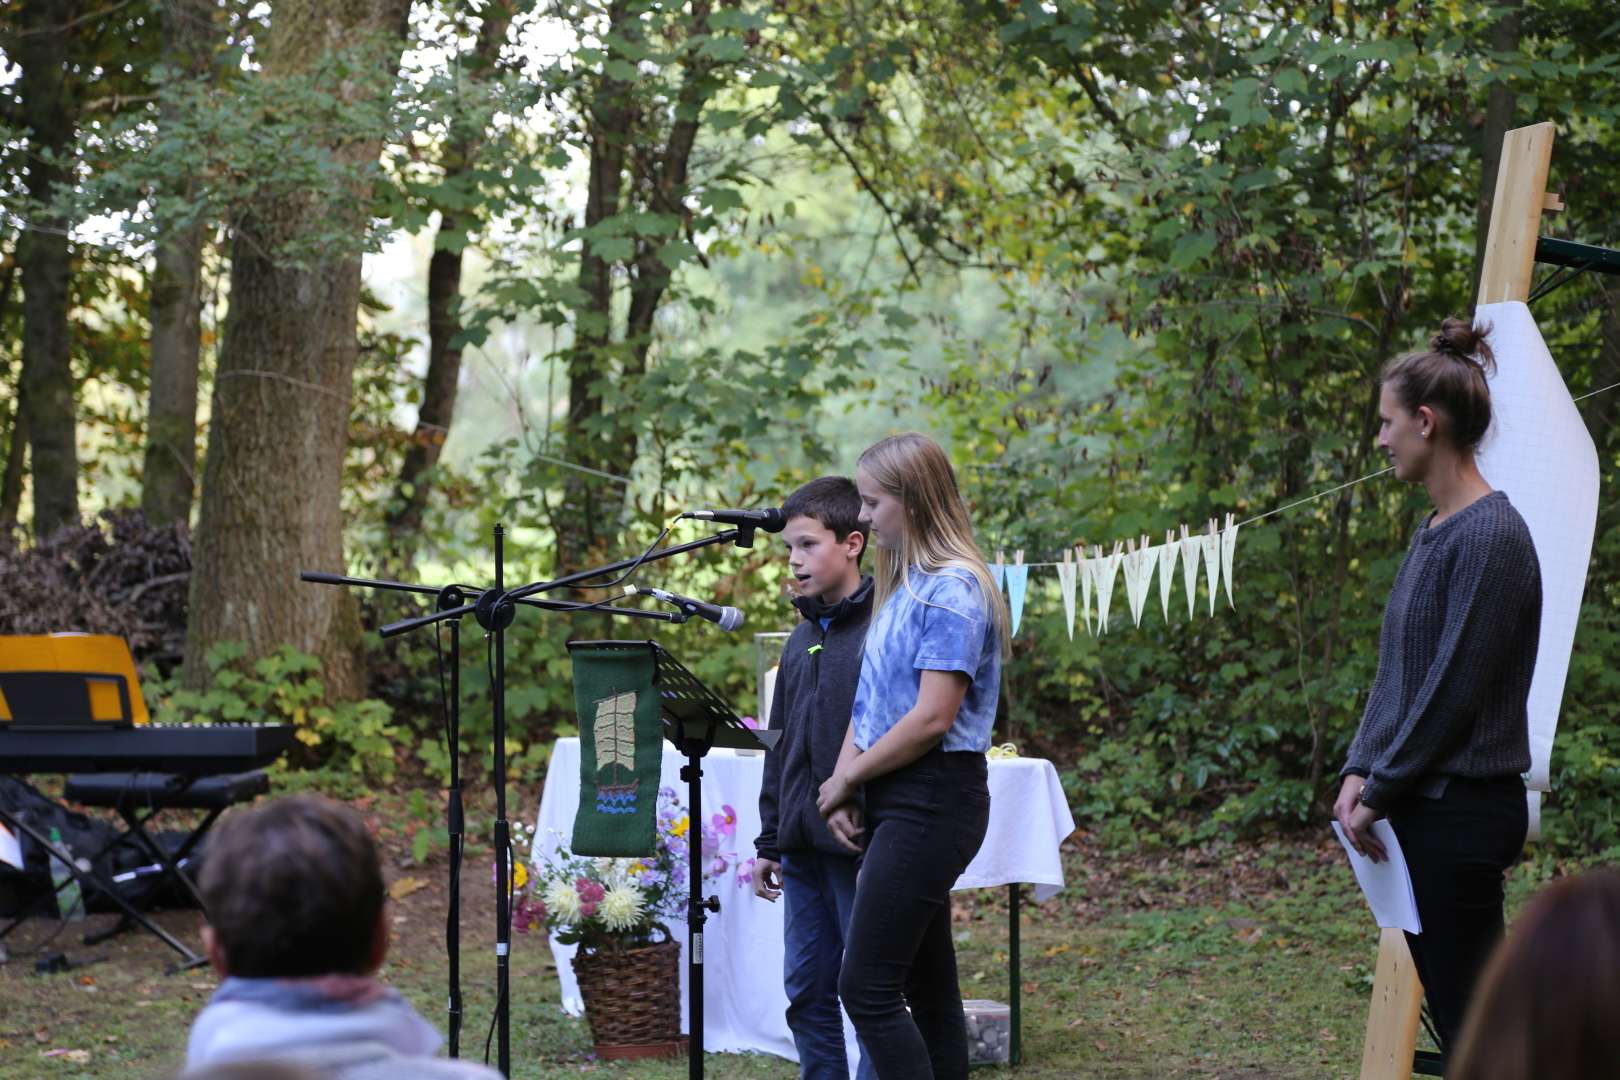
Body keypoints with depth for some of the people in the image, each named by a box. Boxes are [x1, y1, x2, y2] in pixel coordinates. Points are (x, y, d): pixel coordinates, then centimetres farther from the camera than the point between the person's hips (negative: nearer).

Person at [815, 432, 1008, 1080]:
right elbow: (869, 699, 16)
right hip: (900, 801, 10)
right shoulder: (901, 586, 16)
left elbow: (932, 717, -19)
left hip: (932, 801, -10)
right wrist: (844, 783, 1)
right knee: (927, 986, 12)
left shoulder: (952, 589, -13)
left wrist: (849, 778, -9)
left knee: (866, 989, -13)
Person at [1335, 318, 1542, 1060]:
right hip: (1425, 808, 9)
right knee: (1450, 1008, 13)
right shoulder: (1433, 533, 12)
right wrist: (1359, 771, 4)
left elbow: (1455, 687, -18)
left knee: (1472, 1022, -4)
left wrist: (1381, 794, -12)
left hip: (1463, 811, -9)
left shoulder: (1490, 537, -17)